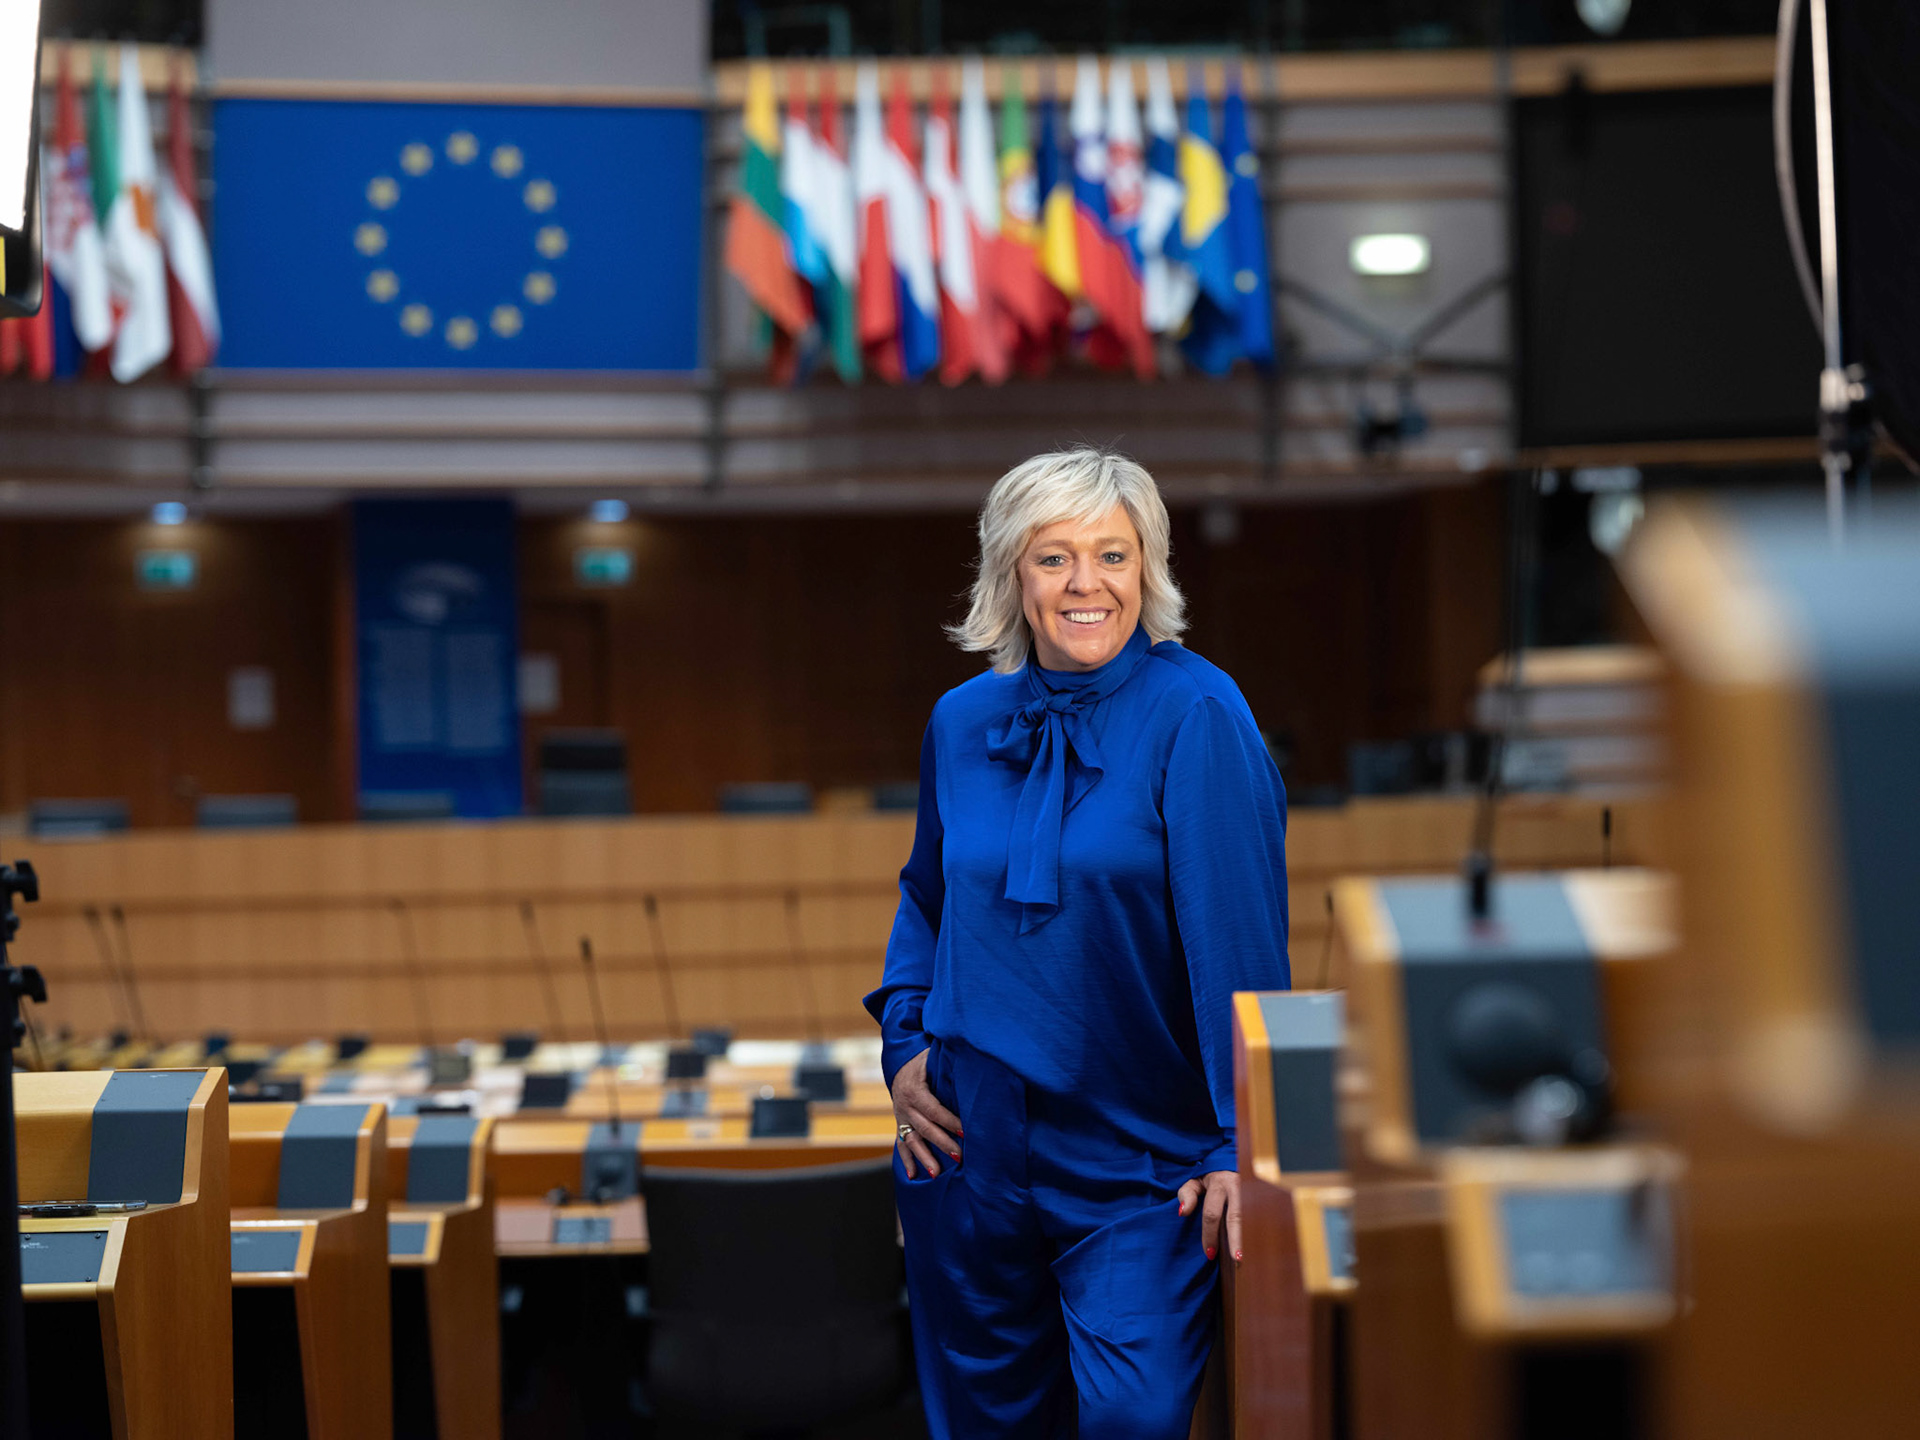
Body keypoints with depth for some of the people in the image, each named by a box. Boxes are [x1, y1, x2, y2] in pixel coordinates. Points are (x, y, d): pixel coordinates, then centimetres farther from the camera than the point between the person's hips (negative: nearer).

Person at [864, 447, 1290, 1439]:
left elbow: (1239, 938, -15)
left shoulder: (1195, 716, -11)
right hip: (970, 1150, 5)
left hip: (1137, 1165, -5)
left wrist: (1241, 1141, -19)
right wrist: (903, 1043, 7)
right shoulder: (962, 722, 5)